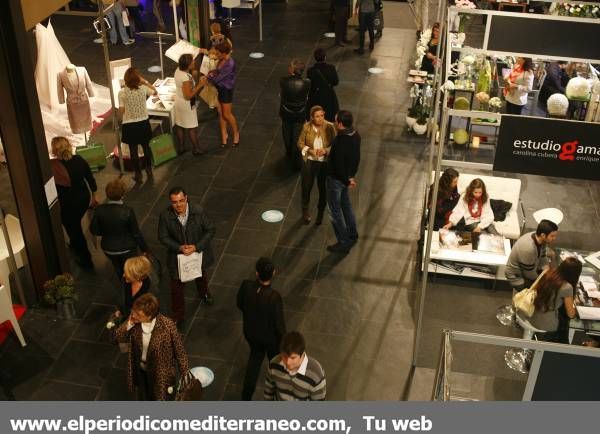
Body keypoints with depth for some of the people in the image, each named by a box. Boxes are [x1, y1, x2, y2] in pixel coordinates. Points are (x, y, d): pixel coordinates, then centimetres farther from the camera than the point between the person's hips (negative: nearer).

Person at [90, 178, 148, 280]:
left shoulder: (100, 210, -20)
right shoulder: (128, 211, -28)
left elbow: (94, 230, -8)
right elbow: (136, 233, -18)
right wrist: (144, 248, -4)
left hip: (108, 249, 3)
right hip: (127, 249, -3)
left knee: (118, 268, 29)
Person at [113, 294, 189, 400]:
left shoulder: (167, 326, -32)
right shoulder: (135, 322, -21)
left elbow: (179, 351, -20)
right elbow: (117, 337, -9)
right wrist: (129, 324, -29)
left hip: (161, 372, -4)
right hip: (140, 369, 4)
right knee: (143, 397, 30)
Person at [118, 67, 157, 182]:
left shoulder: (122, 92, -16)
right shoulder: (143, 89, -10)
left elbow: (121, 111, -12)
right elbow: (155, 92, 11)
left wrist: (123, 119, 9)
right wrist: (145, 82, 10)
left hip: (129, 125, -2)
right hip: (143, 123, 2)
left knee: (133, 150, 10)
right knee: (146, 147, 20)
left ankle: (138, 174, 19)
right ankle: (149, 169, 31)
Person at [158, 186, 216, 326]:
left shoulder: (198, 212, -26)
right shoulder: (165, 216, -25)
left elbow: (210, 230, -16)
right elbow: (163, 237, -13)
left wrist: (196, 246, -25)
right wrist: (179, 247, -27)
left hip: (198, 253, 1)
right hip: (177, 256, -1)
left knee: (202, 276, 32)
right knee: (177, 287, 11)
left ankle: (204, 293, 67)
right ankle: (178, 317, 33)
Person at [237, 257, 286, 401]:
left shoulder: (246, 286, -26)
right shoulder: (274, 297, -38)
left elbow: (240, 304, -5)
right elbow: (279, 323, -25)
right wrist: (283, 341, -6)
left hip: (250, 332, 4)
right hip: (270, 336, -3)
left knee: (255, 356, 31)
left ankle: (246, 395, 44)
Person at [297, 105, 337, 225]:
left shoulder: (329, 127, -13)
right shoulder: (307, 127, -10)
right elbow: (300, 143, -2)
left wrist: (325, 150, -26)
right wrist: (310, 151, -19)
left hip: (325, 162, 0)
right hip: (309, 161, 1)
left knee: (323, 189, 12)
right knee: (306, 187, 10)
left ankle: (320, 214, 35)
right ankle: (306, 212, 36)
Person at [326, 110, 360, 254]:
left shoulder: (340, 142, -33)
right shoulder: (355, 134, -6)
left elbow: (339, 165, -26)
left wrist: (347, 181, -10)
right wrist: (351, 176, 13)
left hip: (336, 179, -9)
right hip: (347, 176, 9)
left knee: (335, 211, 7)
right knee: (346, 205, 25)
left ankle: (344, 243, 17)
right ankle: (352, 235, 40)